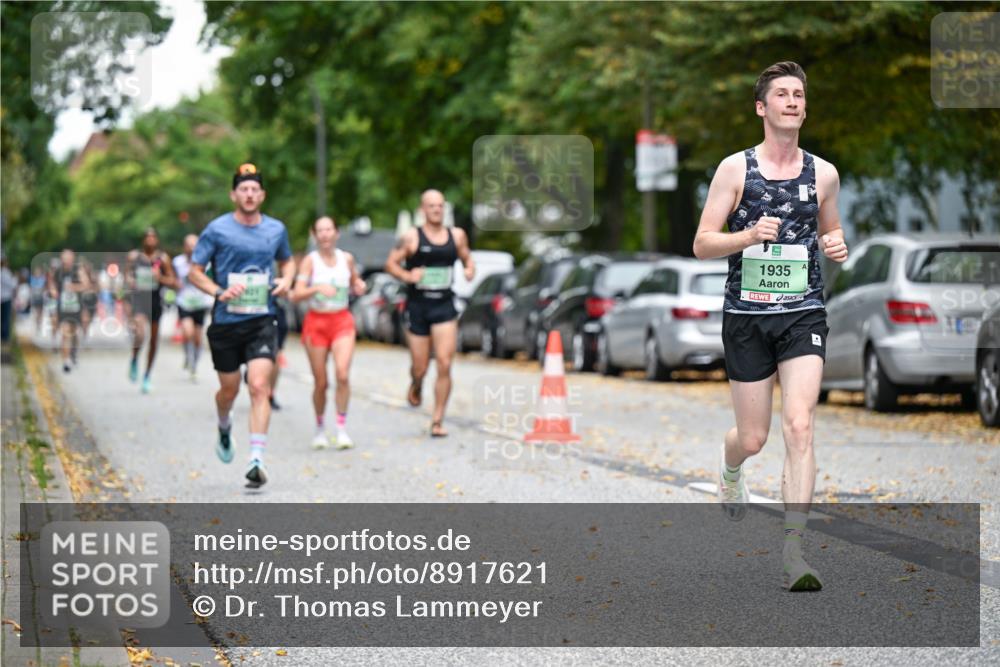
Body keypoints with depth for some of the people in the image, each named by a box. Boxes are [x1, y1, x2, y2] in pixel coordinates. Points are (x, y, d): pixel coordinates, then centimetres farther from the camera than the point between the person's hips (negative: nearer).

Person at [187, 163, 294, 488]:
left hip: (262, 321, 1)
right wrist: (219, 292, -18)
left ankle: (257, 458, -18)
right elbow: (194, 271, -1)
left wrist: (286, 280, 1)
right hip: (226, 322, -1)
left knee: (259, 387, -15)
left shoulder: (276, 229, 5)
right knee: (229, 390, 12)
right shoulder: (217, 229, -4)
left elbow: (287, 261, 24)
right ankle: (224, 428, 47)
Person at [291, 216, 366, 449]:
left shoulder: (347, 259, 3)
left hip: (343, 321, 1)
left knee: (342, 374, -17)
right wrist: (317, 288, -31)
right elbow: (296, 295, -14)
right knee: (320, 382, 3)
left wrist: (359, 286, -2)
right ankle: (320, 428, 23)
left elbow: (354, 282, 21)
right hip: (316, 322, -1)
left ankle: (342, 428, -7)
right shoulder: (310, 261, -6)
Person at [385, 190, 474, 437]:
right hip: (417, 305, -1)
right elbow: (391, 263, 0)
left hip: (445, 306, 1)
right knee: (420, 367, 4)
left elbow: (467, 259, 20)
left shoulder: (457, 236, 7)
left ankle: (437, 421, -2)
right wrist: (407, 276, -18)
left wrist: (470, 269, -2)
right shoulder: (411, 237, -2)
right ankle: (416, 386, 43)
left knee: (444, 365, -10)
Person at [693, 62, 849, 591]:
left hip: (803, 314, 1)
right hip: (747, 315, -1)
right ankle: (730, 469, 45)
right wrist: (749, 235, -19)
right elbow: (702, 244, -2)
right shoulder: (735, 168, -1)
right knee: (753, 437, 6)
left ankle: (793, 552, -14)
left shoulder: (823, 173, 7)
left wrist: (836, 245, 0)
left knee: (799, 426, -15)